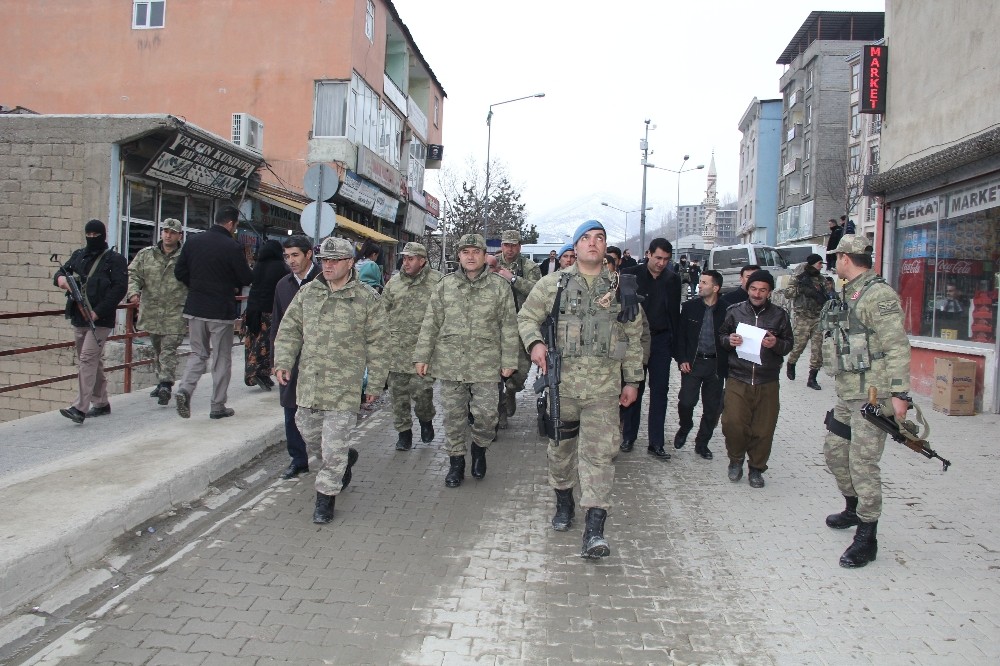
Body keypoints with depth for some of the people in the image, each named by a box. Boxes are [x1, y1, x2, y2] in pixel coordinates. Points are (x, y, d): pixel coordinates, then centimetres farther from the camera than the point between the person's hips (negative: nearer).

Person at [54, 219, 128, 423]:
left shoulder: (115, 259, -4)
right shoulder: (78, 255, 15)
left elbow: (120, 288, -12)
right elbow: (63, 270, 18)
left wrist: (98, 311, -19)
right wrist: (60, 278, -9)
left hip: (100, 320, -7)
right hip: (79, 318, 7)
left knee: (88, 359, -15)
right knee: (93, 361, 14)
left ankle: (80, 408, -18)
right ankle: (101, 403, 25)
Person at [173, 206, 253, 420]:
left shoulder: (193, 241, 3)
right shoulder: (232, 247, -13)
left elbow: (179, 272, 7)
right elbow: (246, 279, -9)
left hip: (195, 308, 5)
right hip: (221, 311, -5)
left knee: (199, 353, 18)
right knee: (222, 358, 8)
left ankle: (185, 389, -5)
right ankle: (218, 406, 14)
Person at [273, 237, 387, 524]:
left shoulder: (367, 298, -5)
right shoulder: (307, 292, 7)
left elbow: (377, 344, -2)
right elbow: (289, 329, 12)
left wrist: (375, 383, -3)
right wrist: (283, 362, 0)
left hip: (344, 385, -5)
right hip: (309, 381, 5)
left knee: (334, 445, -3)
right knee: (308, 431, 16)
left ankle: (326, 498, 12)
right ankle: (345, 458, 43)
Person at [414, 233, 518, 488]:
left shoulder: (499, 286, 2)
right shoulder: (445, 285, 6)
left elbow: (509, 326, 3)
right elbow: (430, 324, 8)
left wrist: (509, 361, -1)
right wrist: (422, 356, 4)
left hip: (485, 364, -2)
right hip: (450, 362, 2)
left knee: (486, 413, -5)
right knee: (453, 415, 7)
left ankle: (479, 448, 25)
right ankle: (456, 461, 22)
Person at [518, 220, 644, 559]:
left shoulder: (621, 289, 9)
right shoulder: (553, 283, 6)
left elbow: (633, 337, 13)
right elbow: (527, 316, 9)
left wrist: (632, 380, 9)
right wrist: (534, 342, -12)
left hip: (604, 384, 0)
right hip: (562, 379, 1)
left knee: (598, 452, -6)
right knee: (561, 445, 14)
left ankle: (594, 529, -7)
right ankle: (564, 501, 36)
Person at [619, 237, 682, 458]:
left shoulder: (673, 280, 4)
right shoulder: (631, 274, -4)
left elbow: (675, 313, 7)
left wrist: (675, 344, 3)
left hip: (661, 341, 2)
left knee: (660, 391, 3)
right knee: (633, 389, 6)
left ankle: (656, 443, 9)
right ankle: (628, 437, 19)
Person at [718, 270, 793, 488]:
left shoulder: (779, 315, 5)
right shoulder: (734, 312, 6)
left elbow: (789, 344, 9)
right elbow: (720, 337, 12)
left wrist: (776, 344, -13)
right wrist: (728, 340, -10)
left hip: (767, 382, 1)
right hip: (737, 379, 0)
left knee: (763, 429, 2)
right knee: (732, 423, -10)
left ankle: (756, 468, 22)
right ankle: (736, 461, 17)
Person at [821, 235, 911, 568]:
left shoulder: (879, 295, -15)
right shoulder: (848, 295, 15)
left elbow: (897, 348, -19)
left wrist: (899, 393, -22)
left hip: (872, 395, -10)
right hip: (846, 394, 10)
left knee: (863, 463, -7)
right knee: (834, 451, 18)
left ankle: (867, 538, 2)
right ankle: (854, 509, 39)